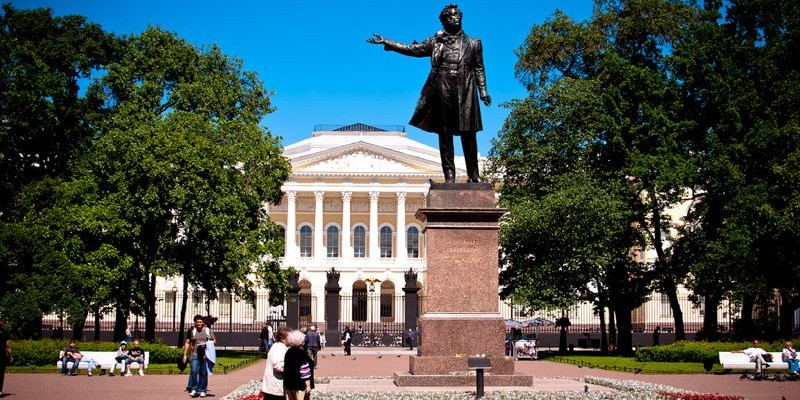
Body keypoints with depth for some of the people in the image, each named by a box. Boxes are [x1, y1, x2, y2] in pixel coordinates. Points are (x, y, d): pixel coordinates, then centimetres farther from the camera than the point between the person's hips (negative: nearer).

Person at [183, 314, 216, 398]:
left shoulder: (208, 331, 8)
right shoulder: (191, 331, 8)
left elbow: (214, 341, 15)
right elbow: (187, 343, 13)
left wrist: (209, 344, -7)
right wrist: (185, 355, 9)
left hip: (205, 355, 1)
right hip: (194, 355, 0)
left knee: (204, 373, 3)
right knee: (193, 371, -14)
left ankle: (202, 390, 13)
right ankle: (193, 389, -5)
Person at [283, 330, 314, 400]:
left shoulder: (288, 352, 7)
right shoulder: (301, 354, -18)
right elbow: (304, 370, -19)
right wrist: (308, 385, -14)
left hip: (289, 384, 8)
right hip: (300, 384, -8)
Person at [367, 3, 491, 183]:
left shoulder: (473, 44, 15)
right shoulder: (435, 42, 13)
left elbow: (479, 69, 14)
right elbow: (411, 49, 12)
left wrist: (483, 91, 4)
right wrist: (386, 42, 6)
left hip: (465, 93, 0)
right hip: (442, 92, 0)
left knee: (468, 134, -3)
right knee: (445, 134, 0)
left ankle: (473, 174, 3)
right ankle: (449, 175, 2)